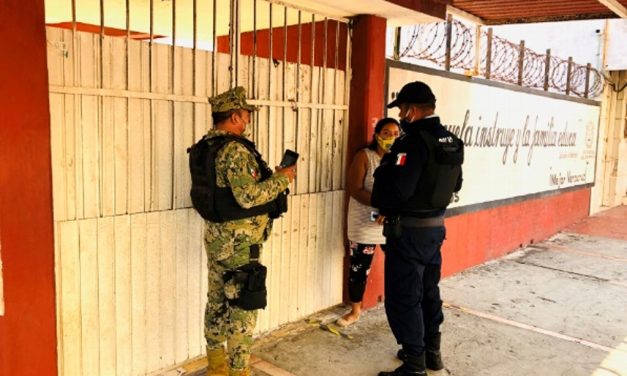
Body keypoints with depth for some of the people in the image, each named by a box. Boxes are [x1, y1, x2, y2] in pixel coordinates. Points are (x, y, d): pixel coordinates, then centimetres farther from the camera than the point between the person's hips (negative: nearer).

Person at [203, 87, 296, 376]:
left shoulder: (207, 146, 10)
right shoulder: (235, 149, -20)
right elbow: (248, 197, -26)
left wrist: (270, 177, 12)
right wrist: (281, 179, -14)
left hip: (215, 236, 10)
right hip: (238, 241, -10)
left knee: (217, 301, 17)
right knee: (242, 307, 1)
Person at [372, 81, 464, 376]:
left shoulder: (414, 141, -22)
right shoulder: (451, 142, 6)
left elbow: (397, 190, -28)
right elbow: (455, 184, 16)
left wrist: (383, 171, -9)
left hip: (409, 230, -9)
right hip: (436, 225, 9)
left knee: (403, 297, 1)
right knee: (428, 289, 20)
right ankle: (431, 351, 34)